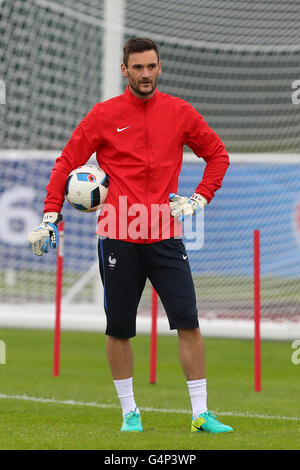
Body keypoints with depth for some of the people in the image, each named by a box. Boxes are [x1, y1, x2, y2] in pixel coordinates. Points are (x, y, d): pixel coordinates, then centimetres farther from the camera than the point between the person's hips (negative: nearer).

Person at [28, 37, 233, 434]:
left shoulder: (179, 112, 6)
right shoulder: (104, 115, 2)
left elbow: (218, 154, 17)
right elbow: (66, 163, 6)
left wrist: (199, 199, 4)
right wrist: (50, 217, -3)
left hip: (165, 237, 1)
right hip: (118, 237, -1)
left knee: (188, 323, -6)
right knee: (119, 329, 4)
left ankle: (201, 415, -1)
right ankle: (129, 412, 18)